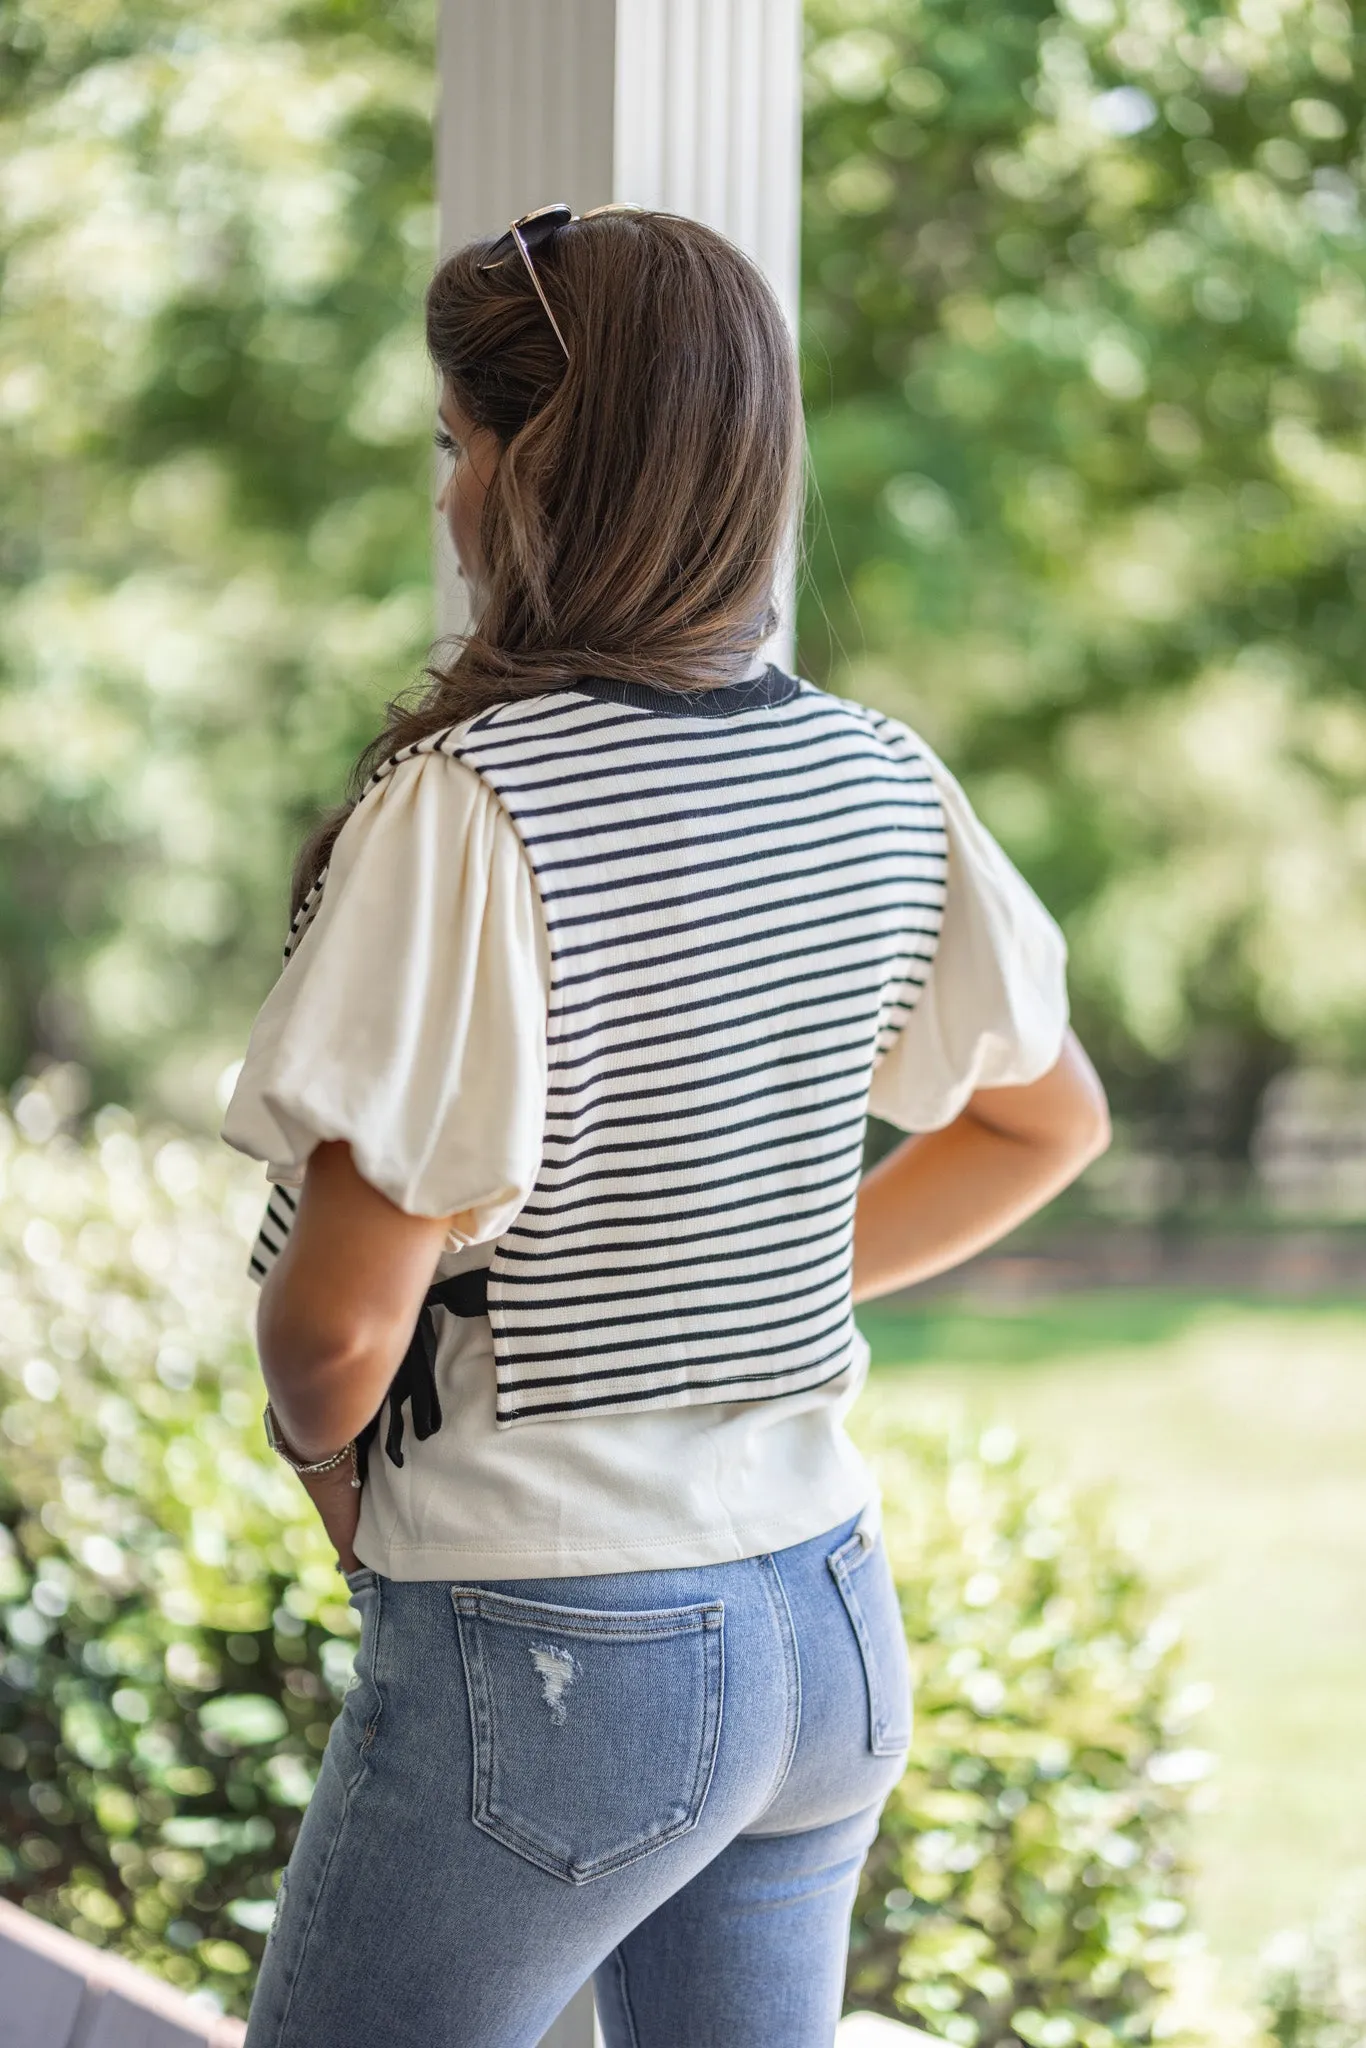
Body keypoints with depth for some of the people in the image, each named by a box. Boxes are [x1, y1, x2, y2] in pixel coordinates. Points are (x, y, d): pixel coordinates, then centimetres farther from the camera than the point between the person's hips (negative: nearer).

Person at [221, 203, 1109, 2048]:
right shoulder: (878, 779, 2)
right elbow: (1049, 1120, 19)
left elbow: (339, 1323, -20)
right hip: (836, 1623, 7)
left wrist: (325, 1449, 2)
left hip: (551, 1658, -7)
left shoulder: (471, 806, -19)